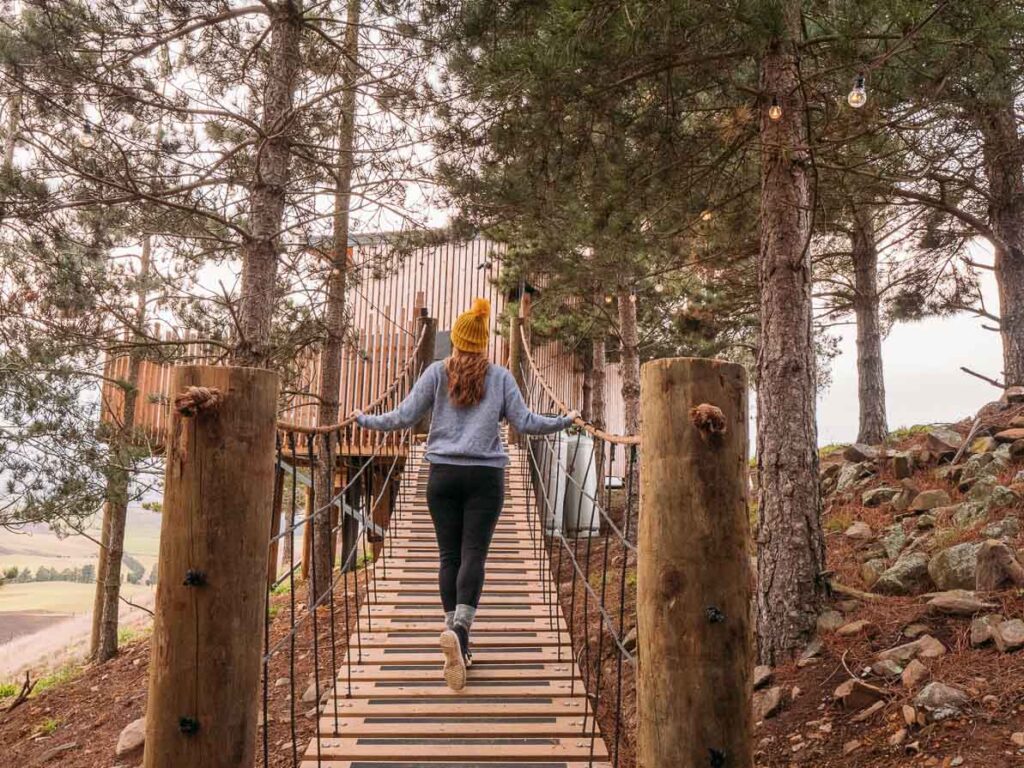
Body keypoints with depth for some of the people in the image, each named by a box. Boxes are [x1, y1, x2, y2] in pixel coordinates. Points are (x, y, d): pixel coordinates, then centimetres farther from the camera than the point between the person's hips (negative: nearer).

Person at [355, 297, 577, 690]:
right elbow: (524, 423, 2)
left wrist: (366, 420, 16)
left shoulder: (436, 372, 4)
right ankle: (458, 629, -24)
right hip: (486, 476, -1)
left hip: (443, 475, 1)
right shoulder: (500, 376, 5)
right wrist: (565, 421, 15)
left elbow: (404, 417, 1)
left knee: (449, 556, 6)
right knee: (474, 554, -4)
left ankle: (459, 647, 8)